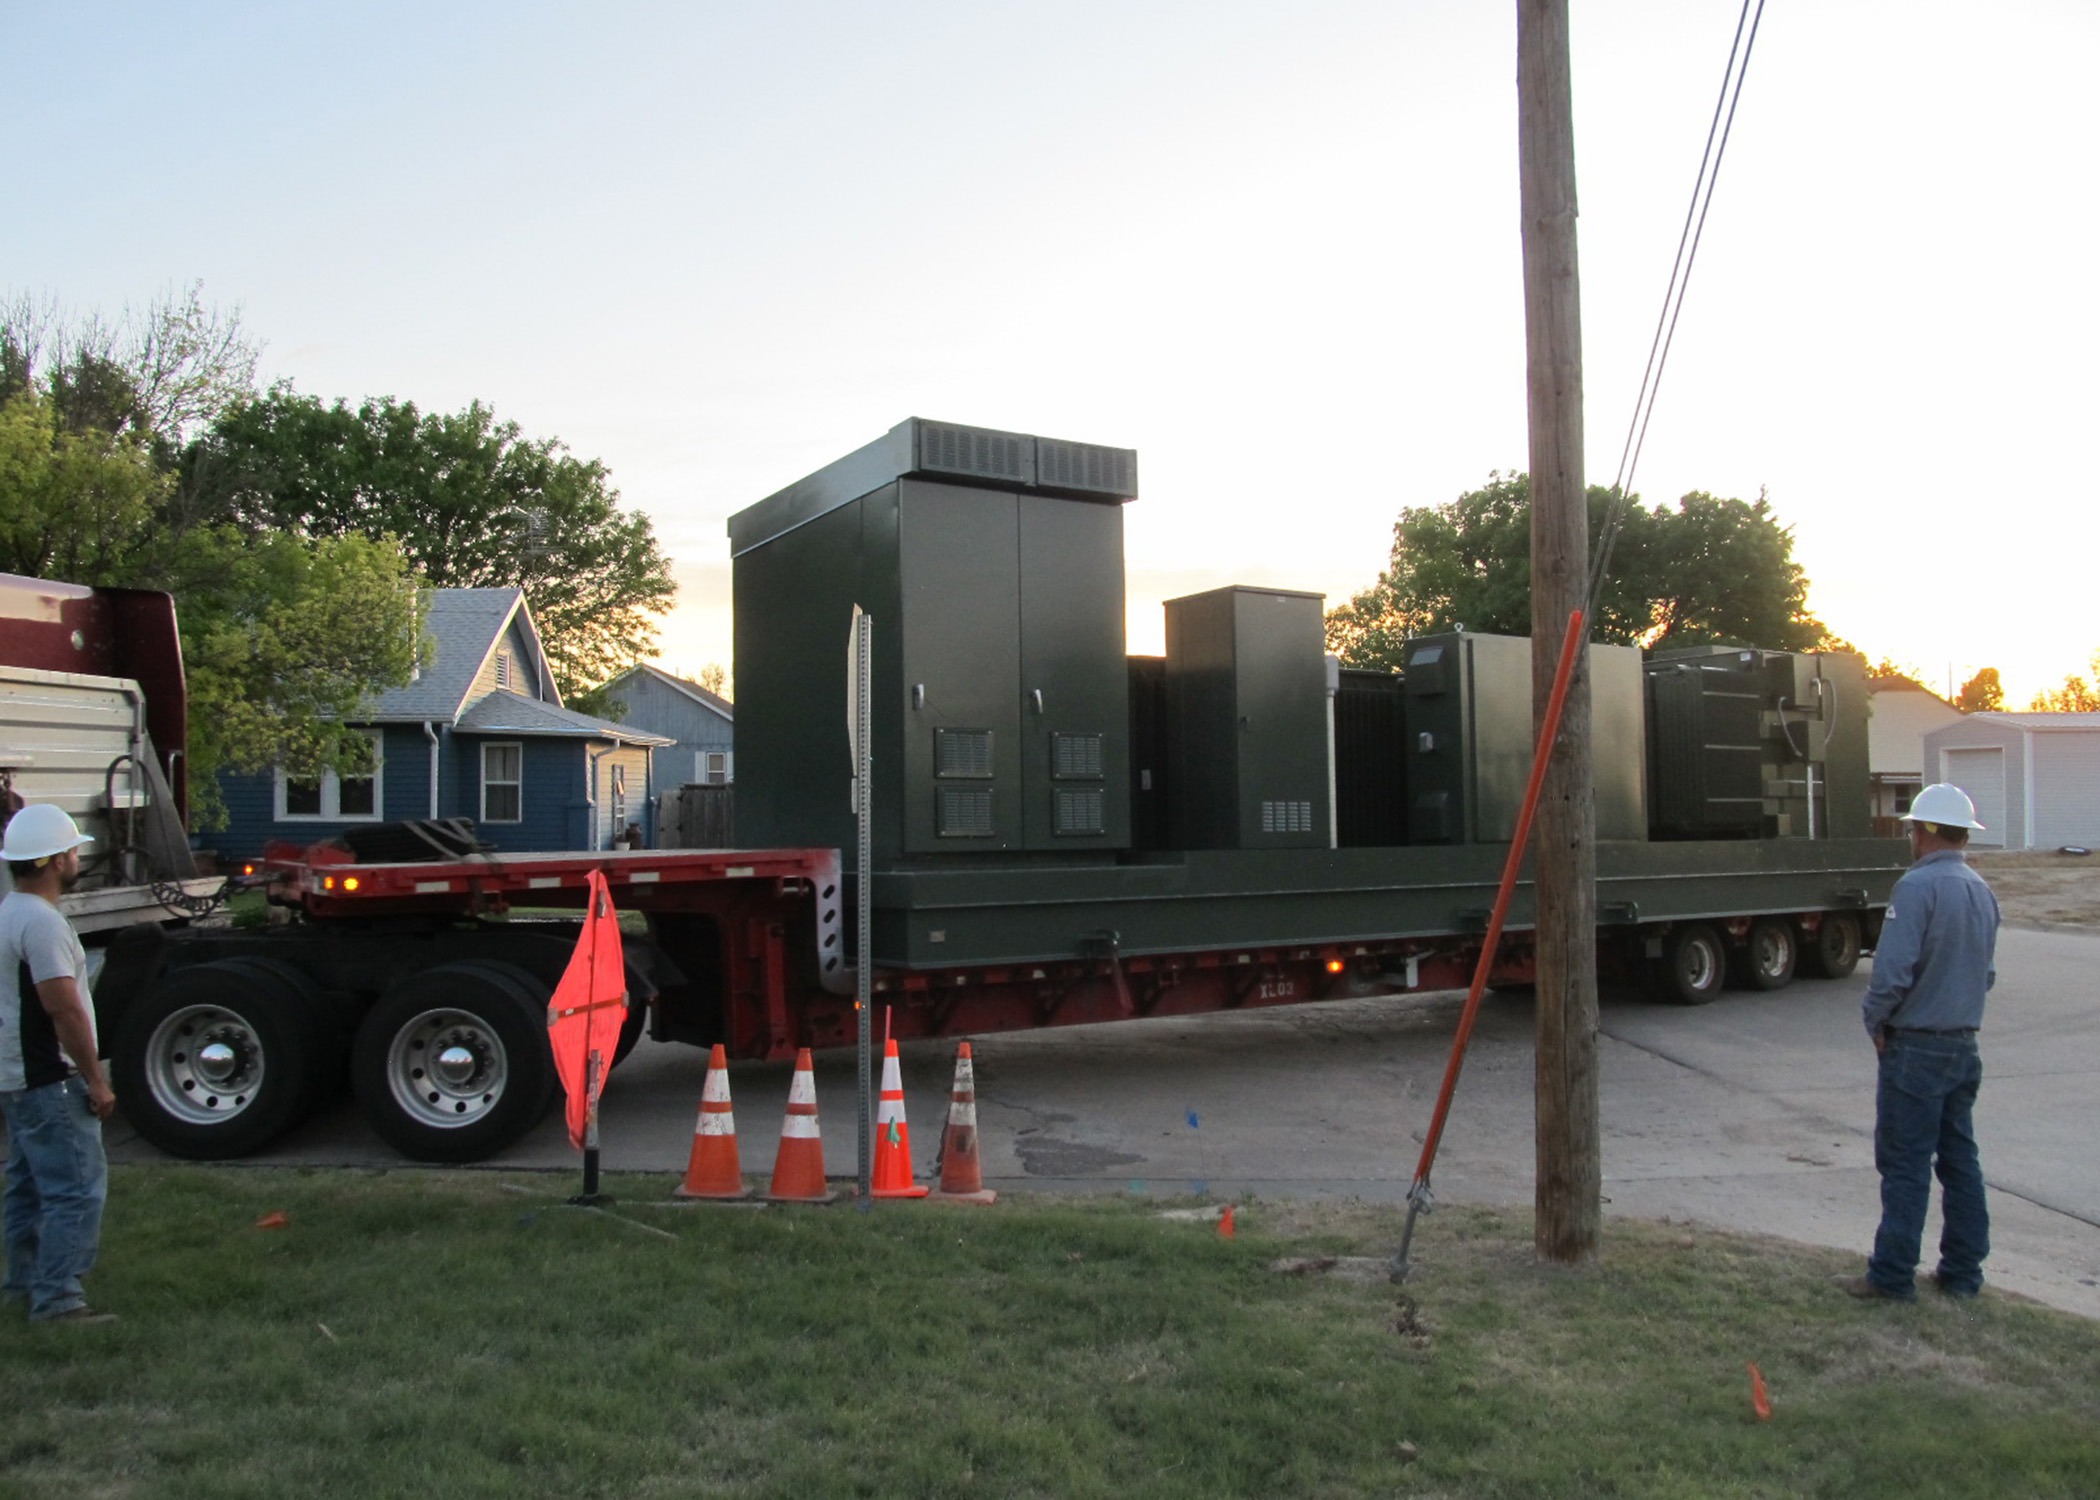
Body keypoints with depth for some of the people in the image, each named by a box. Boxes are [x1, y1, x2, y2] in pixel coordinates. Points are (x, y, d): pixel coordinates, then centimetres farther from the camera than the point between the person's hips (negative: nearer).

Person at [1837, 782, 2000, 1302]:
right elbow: (1987, 973, 17)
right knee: (1959, 1159, 14)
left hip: (1915, 1049, -8)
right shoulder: (1983, 892, 8)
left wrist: (1875, 1020, -7)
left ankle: (1892, 1276, 3)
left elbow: (1892, 970, -22)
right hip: (1964, 1045, 8)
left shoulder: (1917, 886, -18)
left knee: (1905, 1164, -2)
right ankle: (1963, 1272, 20)